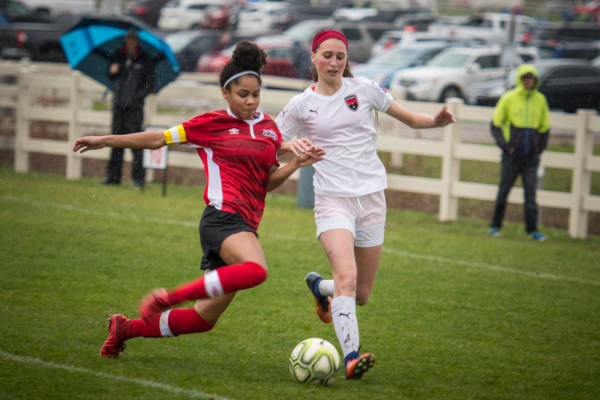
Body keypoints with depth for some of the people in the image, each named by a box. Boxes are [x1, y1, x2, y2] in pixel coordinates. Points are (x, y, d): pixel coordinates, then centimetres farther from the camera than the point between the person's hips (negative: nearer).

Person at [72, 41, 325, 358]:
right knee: (256, 270, -38)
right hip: (223, 216, -7)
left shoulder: (269, 128, 17)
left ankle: (126, 328, 27)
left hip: (245, 226, 7)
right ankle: (167, 298, -28)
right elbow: (158, 139, 7)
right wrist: (104, 140, 8)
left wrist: (296, 163, 2)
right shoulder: (212, 124, 1)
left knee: (203, 319, 7)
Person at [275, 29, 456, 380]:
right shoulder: (302, 105, 2)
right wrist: (294, 147, -14)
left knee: (362, 295, 8)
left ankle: (320, 287, 41)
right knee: (347, 276, -26)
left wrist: (436, 121, -12)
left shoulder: (364, 90, 3)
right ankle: (351, 357, -30)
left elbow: (411, 119, 9)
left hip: (371, 196, 3)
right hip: (333, 199, -3)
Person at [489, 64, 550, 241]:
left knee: (530, 193, -2)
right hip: (512, 155, -2)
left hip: (531, 157, 2)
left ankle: (532, 230, -2)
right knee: (503, 191, 4)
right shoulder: (509, 98, -1)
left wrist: (540, 147, 6)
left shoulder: (540, 100, 7)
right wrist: (504, 145, -8)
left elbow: (545, 127, 18)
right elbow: (495, 124, 3)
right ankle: (495, 226, 16)